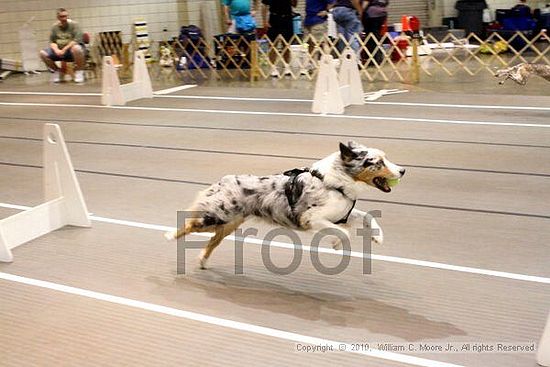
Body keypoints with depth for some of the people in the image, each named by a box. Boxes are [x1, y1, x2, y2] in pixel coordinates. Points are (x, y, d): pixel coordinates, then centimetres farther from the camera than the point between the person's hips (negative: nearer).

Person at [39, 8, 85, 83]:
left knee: (76, 48, -41)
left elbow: (77, 39, -15)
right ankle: (57, 70, 4)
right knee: (43, 53, -19)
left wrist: (64, 49, -22)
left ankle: (79, 71, -19)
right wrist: (56, 50, -17)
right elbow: (52, 42, 5)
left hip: (71, 49, -4)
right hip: (59, 49, 4)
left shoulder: (74, 24, -5)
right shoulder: (55, 27, 7)